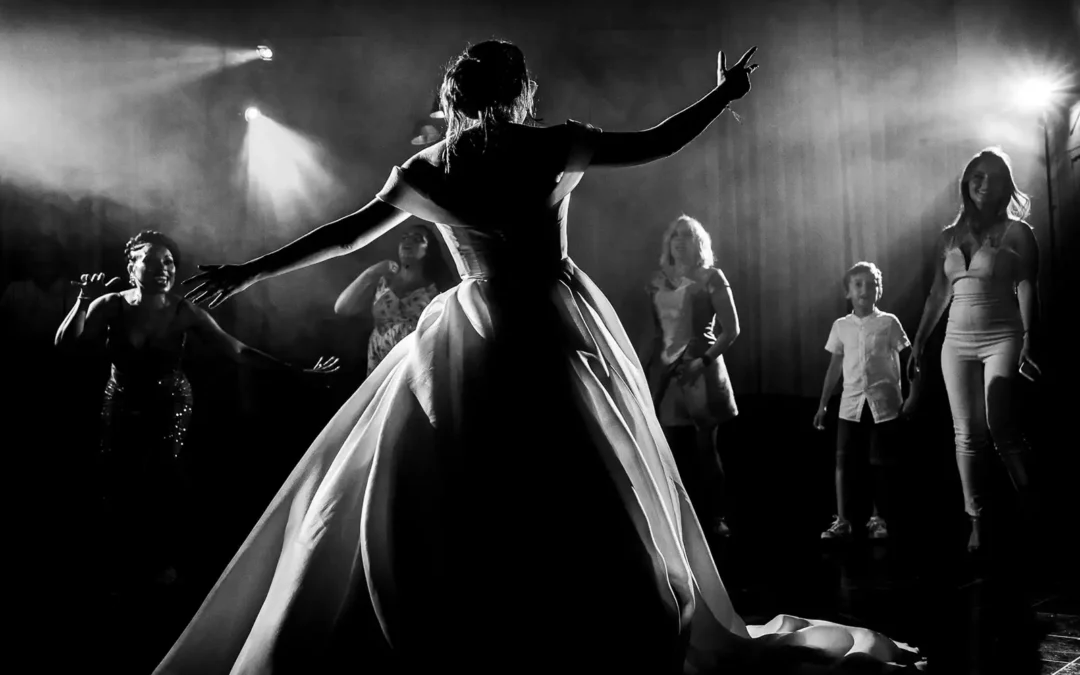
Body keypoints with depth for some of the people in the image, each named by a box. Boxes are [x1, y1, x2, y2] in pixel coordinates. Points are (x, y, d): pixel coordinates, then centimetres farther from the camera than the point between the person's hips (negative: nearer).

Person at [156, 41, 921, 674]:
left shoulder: (428, 170, 2)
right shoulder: (549, 147, -4)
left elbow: (347, 234, 5)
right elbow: (657, 143, 0)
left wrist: (247, 272, 15)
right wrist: (726, 93, 15)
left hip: (477, 340, 1)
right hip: (558, 332, -1)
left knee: (415, 495, 12)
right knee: (591, 501, 10)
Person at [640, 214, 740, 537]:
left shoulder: (710, 278, -2)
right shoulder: (658, 280, 11)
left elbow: (731, 329, -6)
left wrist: (704, 361, -16)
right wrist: (643, 368, 8)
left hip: (699, 367, -4)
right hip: (664, 369, 4)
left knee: (705, 447, -3)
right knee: (673, 449, 3)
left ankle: (717, 518, 7)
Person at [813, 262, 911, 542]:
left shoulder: (889, 322, 0)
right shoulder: (840, 325, 7)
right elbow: (834, 367, 11)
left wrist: (909, 398, -4)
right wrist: (822, 405, 9)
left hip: (884, 402, -2)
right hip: (851, 404, 2)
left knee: (881, 463, 4)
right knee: (844, 461, -3)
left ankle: (878, 519, 16)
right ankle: (842, 521, 2)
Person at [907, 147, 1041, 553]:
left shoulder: (1016, 233, 1)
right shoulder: (950, 236, 13)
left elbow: (1027, 289, -8)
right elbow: (938, 294, 16)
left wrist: (1029, 341, -21)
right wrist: (919, 341, 13)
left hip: (1002, 338, -4)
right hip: (957, 341, 4)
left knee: (1000, 428, -15)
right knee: (967, 435, 1)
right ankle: (976, 522, 5)